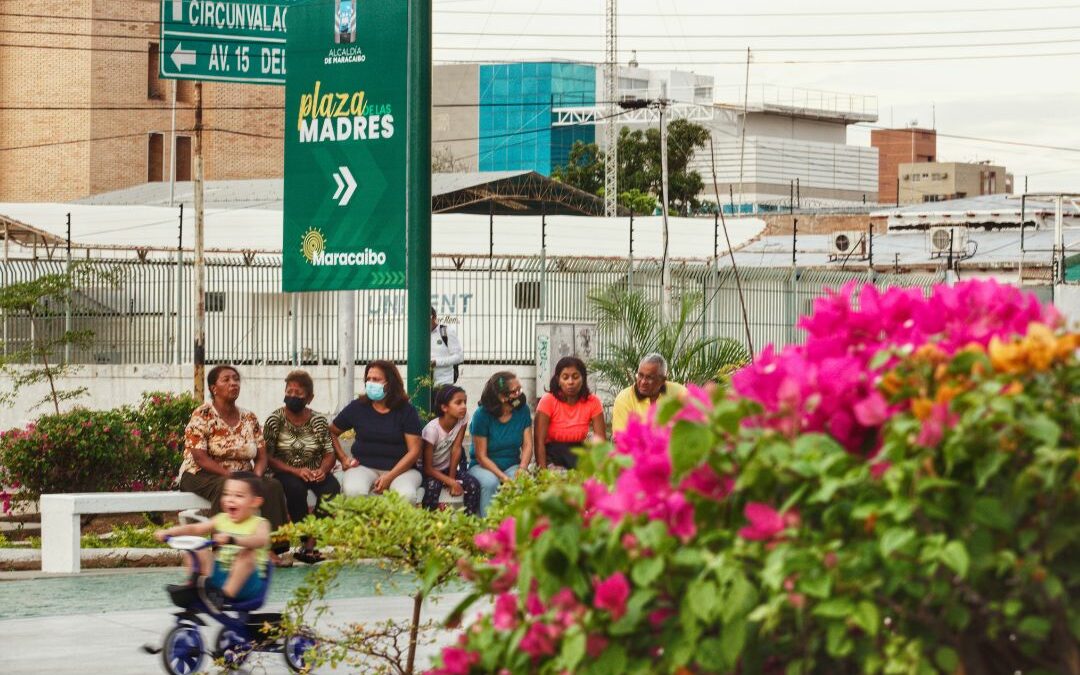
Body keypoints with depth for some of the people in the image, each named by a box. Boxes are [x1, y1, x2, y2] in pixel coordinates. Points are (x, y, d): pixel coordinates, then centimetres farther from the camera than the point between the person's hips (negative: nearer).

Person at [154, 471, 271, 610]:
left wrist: (232, 540, -48)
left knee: (247, 554, -33)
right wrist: (168, 532, -10)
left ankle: (225, 594, -35)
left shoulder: (259, 524, -8)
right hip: (219, 576, 6)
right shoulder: (222, 520, 11)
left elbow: (261, 540, -31)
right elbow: (194, 528, 6)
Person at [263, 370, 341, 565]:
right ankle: (304, 540, -29)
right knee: (296, 488, -36)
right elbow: (268, 457, -8)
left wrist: (323, 470, -19)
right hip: (285, 473, -2)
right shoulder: (275, 420, -2)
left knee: (331, 488, -30)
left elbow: (329, 454, 4)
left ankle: (310, 544, -31)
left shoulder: (319, 420, 5)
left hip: (315, 473, 2)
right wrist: (296, 471, -21)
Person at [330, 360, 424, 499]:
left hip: (400, 469, -1)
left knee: (406, 494, -36)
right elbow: (331, 433, 20)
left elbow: (414, 451, -4)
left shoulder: (406, 411, 2)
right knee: (353, 491, -35)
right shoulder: (357, 408, 8)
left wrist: (390, 477, -15)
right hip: (364, 467, 1)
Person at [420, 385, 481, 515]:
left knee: (473, 484, -20)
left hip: (447, 468, 5)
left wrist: (452, 479, -16)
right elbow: (428, 468, -21)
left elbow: (456, 449, -11)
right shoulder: (432, 429, -25)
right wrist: (451, 482, -27)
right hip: (429, 472, -5)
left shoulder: (461, 421, -12)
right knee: (433, 487, -36)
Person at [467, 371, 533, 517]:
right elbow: (481, 456, -13)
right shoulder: (482, 415, -13)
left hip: (512, 466, 3)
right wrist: (503, 477, -25)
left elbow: (527, 445, -3)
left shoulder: (522, 410, -2)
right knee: (490, 482, -36)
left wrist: (522, 469, -23)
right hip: (483, 467, -3)